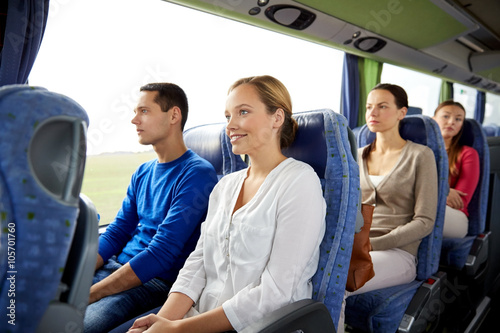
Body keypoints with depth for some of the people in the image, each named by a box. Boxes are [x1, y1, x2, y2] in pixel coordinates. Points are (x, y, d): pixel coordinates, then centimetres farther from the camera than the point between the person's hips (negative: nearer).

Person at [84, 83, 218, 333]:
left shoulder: (197, 174, -15)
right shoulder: (143, 173, 13)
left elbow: (162, 253, -20)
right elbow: (117, 232, 13)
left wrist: (90, 294, -19)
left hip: (158, 281, -7)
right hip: (117, 266, 7)